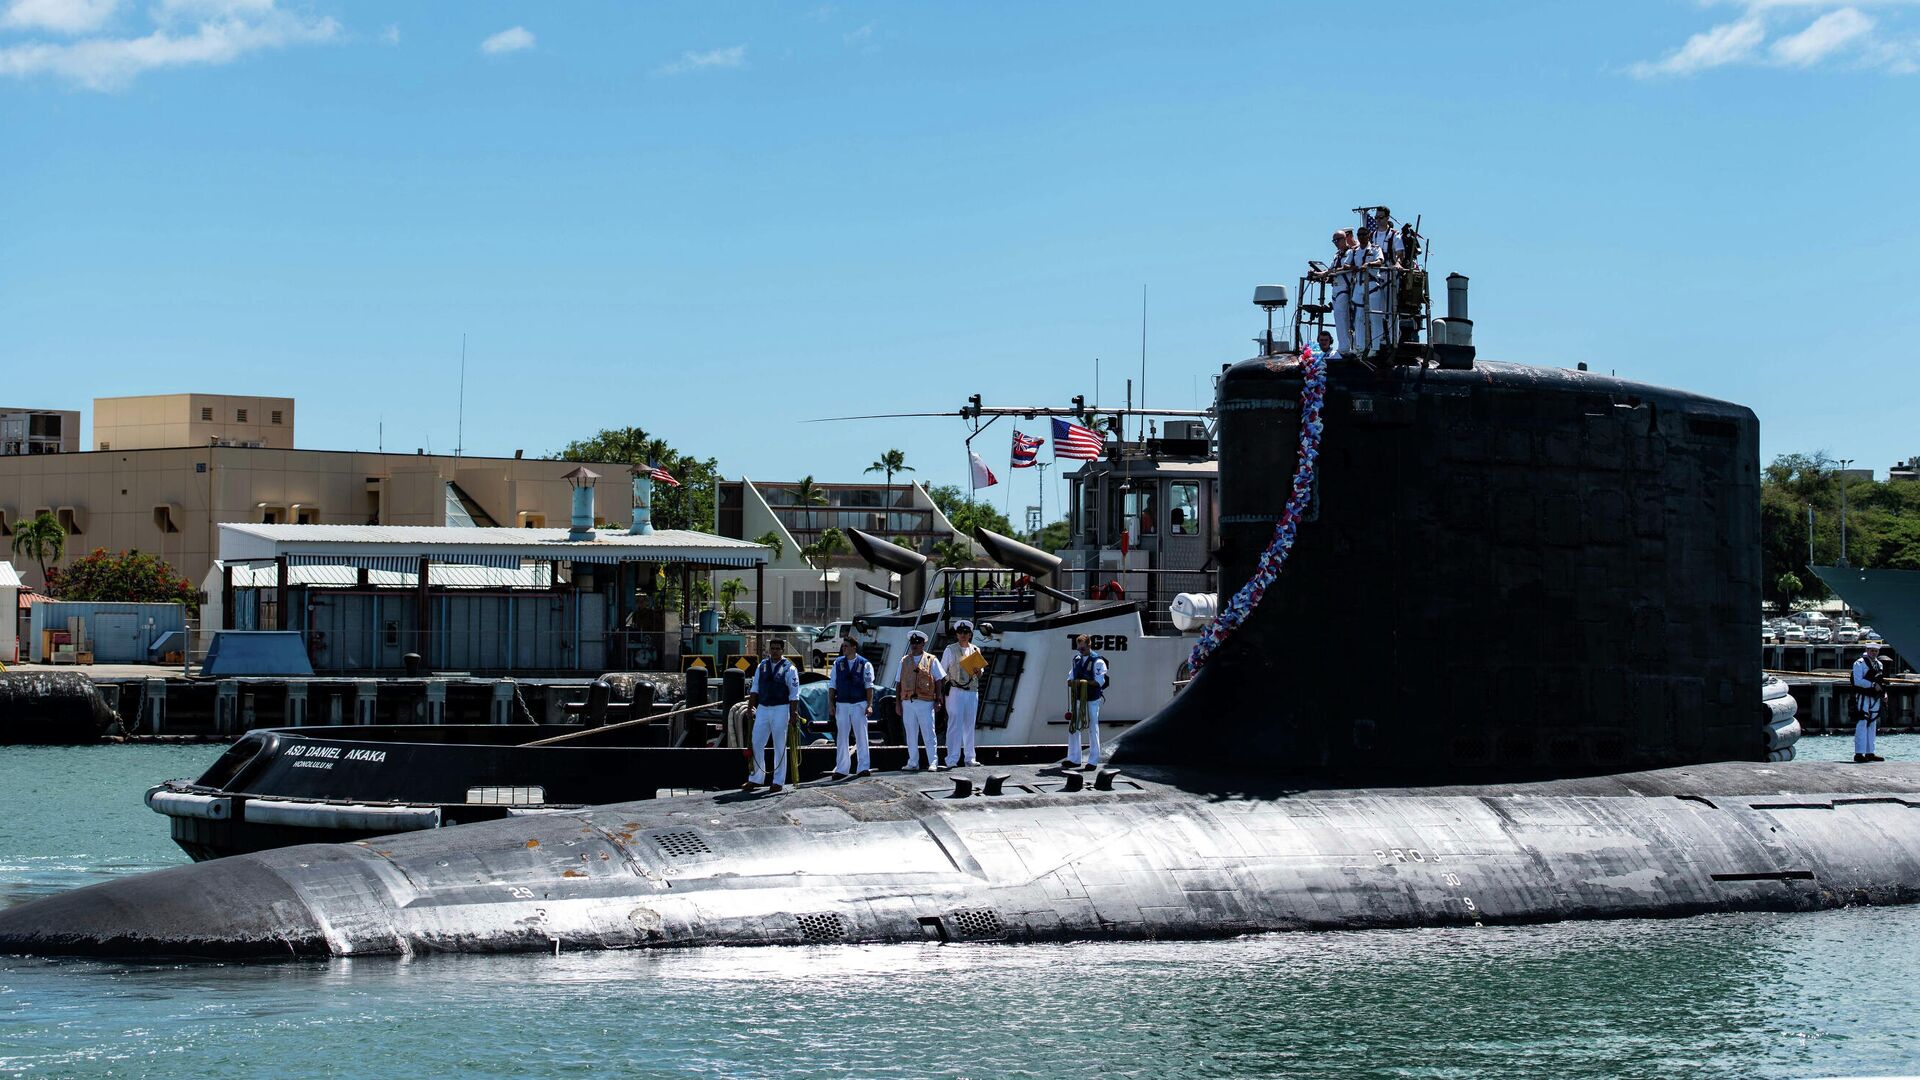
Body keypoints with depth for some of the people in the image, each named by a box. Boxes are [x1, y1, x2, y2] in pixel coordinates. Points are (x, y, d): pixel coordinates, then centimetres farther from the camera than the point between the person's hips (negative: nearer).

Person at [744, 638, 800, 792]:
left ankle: (777, 781, 7)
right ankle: (755, 779, 13)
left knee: (780, 747, 1)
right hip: (762, 709, 5)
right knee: (756, 744, 4)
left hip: (780, 710, -5)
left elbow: (794, 695, -6)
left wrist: (792, 716, -10)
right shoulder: (762, 666, 9)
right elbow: (754, 689, 13)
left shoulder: (789, 669, -4)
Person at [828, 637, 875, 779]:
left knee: (861, 736, 0)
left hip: (859, 704, -2)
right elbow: (832, 685, 9)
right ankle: (841, 769, 6)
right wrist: (831, 704, 1)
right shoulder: (838, 664, 8)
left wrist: (869, 705, -9)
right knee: (841, 738, 3)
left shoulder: (864, 664, 0)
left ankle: (864, 768, 5)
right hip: (841, 704, 2)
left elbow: (869, 686, -1)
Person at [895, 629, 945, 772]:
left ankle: (933, 763, -4)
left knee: (928, 734, -5)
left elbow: (938, 681, 5)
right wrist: (898, 703, 9)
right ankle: (913, 763, 11)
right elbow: (898, 683, 16)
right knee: (911, 735, 6)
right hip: (907, 703, 4)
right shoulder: (904, 661, 15)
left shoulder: (931, 660, 6)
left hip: (925, 702, -4)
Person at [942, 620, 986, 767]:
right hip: (955, 691, -4)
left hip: (972, 691, 4)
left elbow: (981, 670, 19)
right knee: (955, 725, -10)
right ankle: (952, 759, -12)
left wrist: (979, 671, -5)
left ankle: (970, 758, 15)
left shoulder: (976, 650, 12)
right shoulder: (950, 650, 2)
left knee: (970, 725, 9)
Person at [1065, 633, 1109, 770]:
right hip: (1078, 699, 6)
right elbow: (1071, 677, 12)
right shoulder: (1076, 659, 10)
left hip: (1092, 701, -6)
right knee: (1073, 728, 7)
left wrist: (1083, 682, -22)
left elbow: (1099, 681, -15)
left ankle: (1093, 761, 6)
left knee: (1093, 729, -1)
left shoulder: (1097, 661, -9)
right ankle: (1074, 759, 17)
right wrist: (1071, 682, -11)